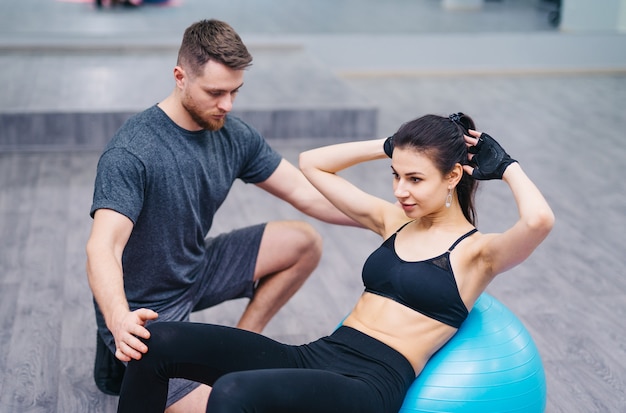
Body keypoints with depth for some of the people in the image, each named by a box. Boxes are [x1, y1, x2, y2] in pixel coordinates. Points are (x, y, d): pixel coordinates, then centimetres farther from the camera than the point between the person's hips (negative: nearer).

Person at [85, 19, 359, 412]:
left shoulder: (234, 135, -7)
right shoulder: (131, 152, -27)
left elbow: (305, 193, -3)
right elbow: (102, 247, -36)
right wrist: (119, 319, -55)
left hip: (197, 271, 7)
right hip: (145, 308, -7)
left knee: (304, 242, -1)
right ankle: (124, 360, 6)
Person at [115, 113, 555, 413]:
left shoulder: (476, 252, -2)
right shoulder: (393, 222, 16)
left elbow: (539, 220, -24)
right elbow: (312, 164, 22)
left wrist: (506, 165, -5)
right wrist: (388, 146, 15)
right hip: (315, 357, 7)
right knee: (161, 342, -8)